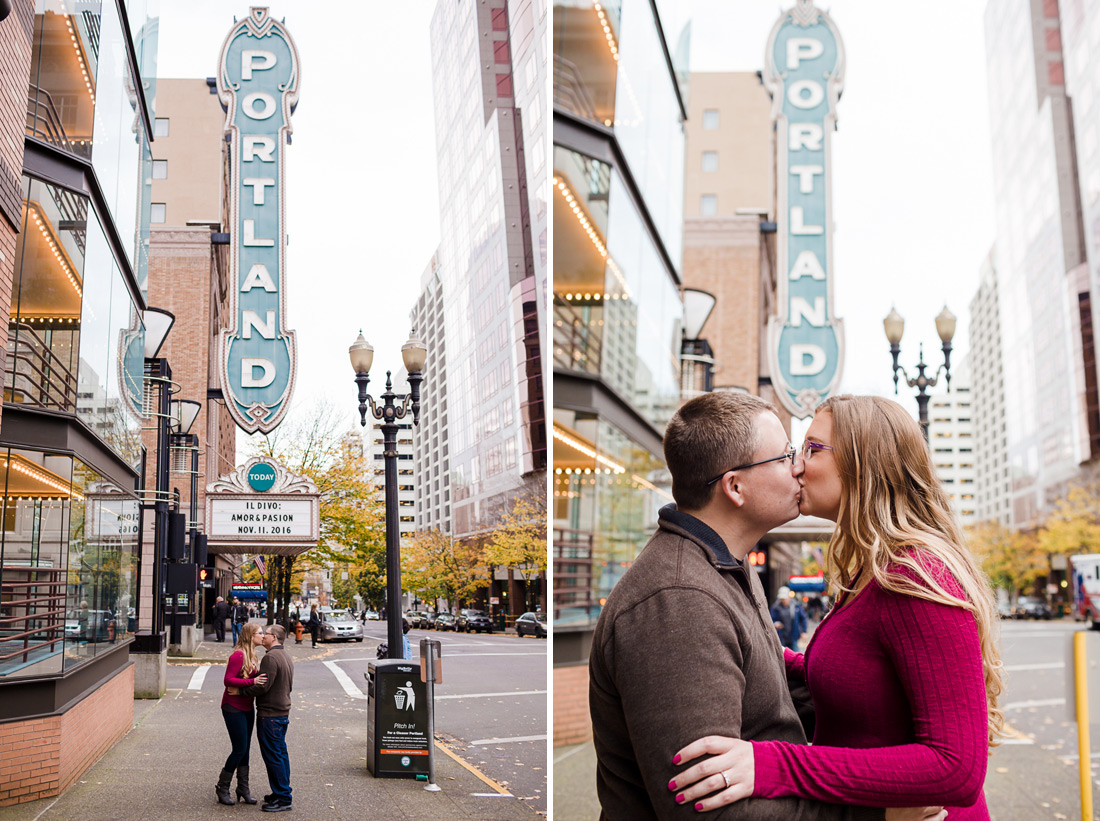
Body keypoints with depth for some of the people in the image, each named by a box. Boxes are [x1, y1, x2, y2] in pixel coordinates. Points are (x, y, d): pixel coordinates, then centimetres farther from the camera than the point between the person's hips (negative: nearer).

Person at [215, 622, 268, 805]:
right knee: (240, 749, -5)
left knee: (245, 749, 11)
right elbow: (228, 680, -24)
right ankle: (222, 788, 11)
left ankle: (243, 789, 19)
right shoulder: (238, 656, -18)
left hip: (247, 708, 9)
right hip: (234, 707, -9)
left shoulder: (251, 655, 11)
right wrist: (252, 682, -30)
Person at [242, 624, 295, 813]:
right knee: (280, 753, 16)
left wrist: (242, 691, -13)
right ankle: (283, 793, 24)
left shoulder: (271, 657, -18)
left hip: (270, 714, -10)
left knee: (273, 756, -5)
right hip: (283, 711, 10)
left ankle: (283, 799, -2)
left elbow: (263, 686, -23)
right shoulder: (285, 655, 15)